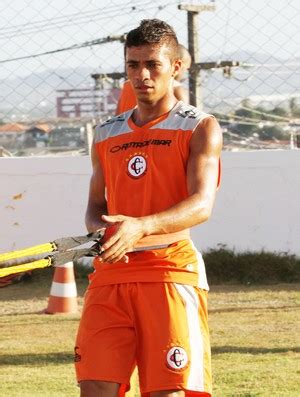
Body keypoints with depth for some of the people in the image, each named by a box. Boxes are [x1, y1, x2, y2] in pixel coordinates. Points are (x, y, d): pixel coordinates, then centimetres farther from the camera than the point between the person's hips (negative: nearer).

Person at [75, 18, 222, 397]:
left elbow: (202, 205, -12)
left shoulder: (200, 128, 2)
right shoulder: (106, 135, 19)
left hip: (171, 270, -4)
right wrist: (101, 229, -3)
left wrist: (140, 227, -29)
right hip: (110, 272, 4)